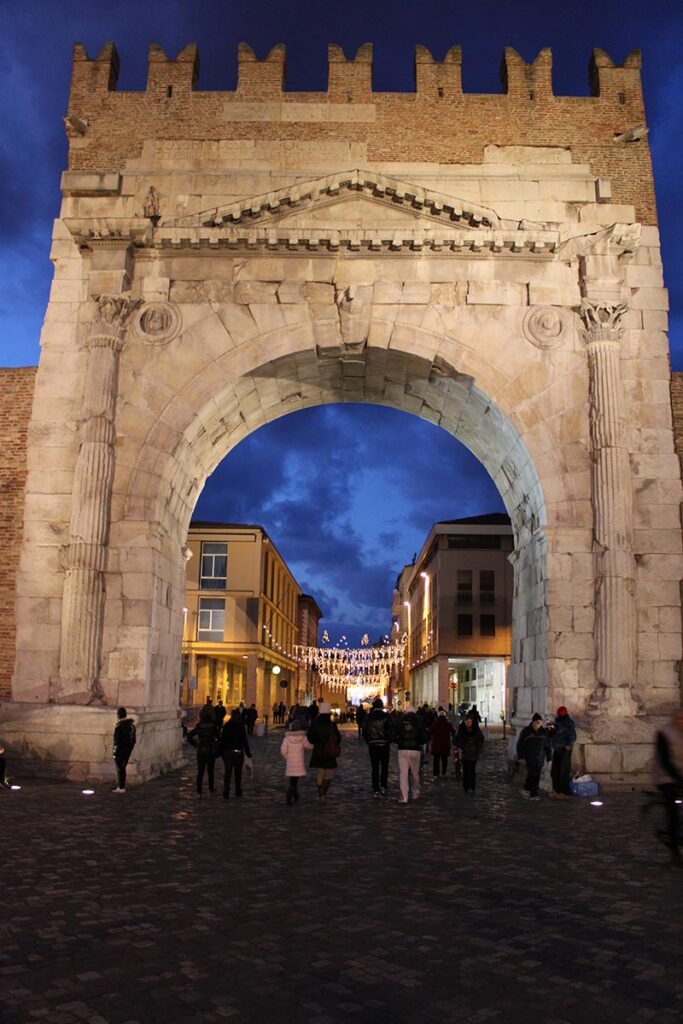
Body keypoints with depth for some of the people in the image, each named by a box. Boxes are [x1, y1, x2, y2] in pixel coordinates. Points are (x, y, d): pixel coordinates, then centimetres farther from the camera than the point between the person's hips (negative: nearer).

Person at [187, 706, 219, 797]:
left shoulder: (199, 726, -7)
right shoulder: (214, 725, -8)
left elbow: (189, 736, -8)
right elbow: (218, 737, -9)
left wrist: (194, 744, 3)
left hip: (201, 751, 0)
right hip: (211, 751, 0)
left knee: (200, 772, 5)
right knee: (210, 771, 17)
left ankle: (199, 791, 0)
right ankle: (211, 789, 25)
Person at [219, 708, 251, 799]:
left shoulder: (226, 726, -1)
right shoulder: (241, 726, -8)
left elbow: (222, 740, 0)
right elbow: (244, 741, -7)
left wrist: (220, 752, 8)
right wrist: (248, 753, 0)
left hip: (227, 753, 1)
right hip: (238, 752, -1)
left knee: (227, 772, 5)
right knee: (238, 772, 13)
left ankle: (226, 792, -1)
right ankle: (238, 791, 21)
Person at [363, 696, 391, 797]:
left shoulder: (369, 717, -2)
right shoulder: (386, 716, -8)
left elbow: (364, 731, 1)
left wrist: (368, 741, 11)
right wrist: (389, 740, 6)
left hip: (373, 745, 1)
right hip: (384, 744, -1)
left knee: (374, 767, 7)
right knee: (384, 766, 13)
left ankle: (375, 790, 5)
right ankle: (383, 786, 6)